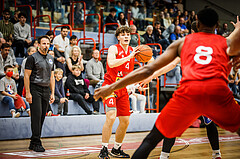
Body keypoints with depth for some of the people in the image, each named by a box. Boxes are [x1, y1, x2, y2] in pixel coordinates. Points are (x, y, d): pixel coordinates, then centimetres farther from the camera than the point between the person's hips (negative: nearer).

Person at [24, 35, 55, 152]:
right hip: (35, 89, -6)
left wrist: (52, 93, 12)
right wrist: (28, 93, -13)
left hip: (46, 90, 6)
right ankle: (36, 143, -9)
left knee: (42, 116, 4)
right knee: (37, 116, -12)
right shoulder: (32, 58, -3)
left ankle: (33, 142, 12)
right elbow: (26, 76, -6)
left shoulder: (51, 59, 16)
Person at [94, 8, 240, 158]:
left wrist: (112, 87, 23)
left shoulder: (181, 42, 25)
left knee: (151, 140, 13)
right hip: (218, 90, 0)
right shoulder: (227, 42, 27)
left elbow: (148, 70, 19)